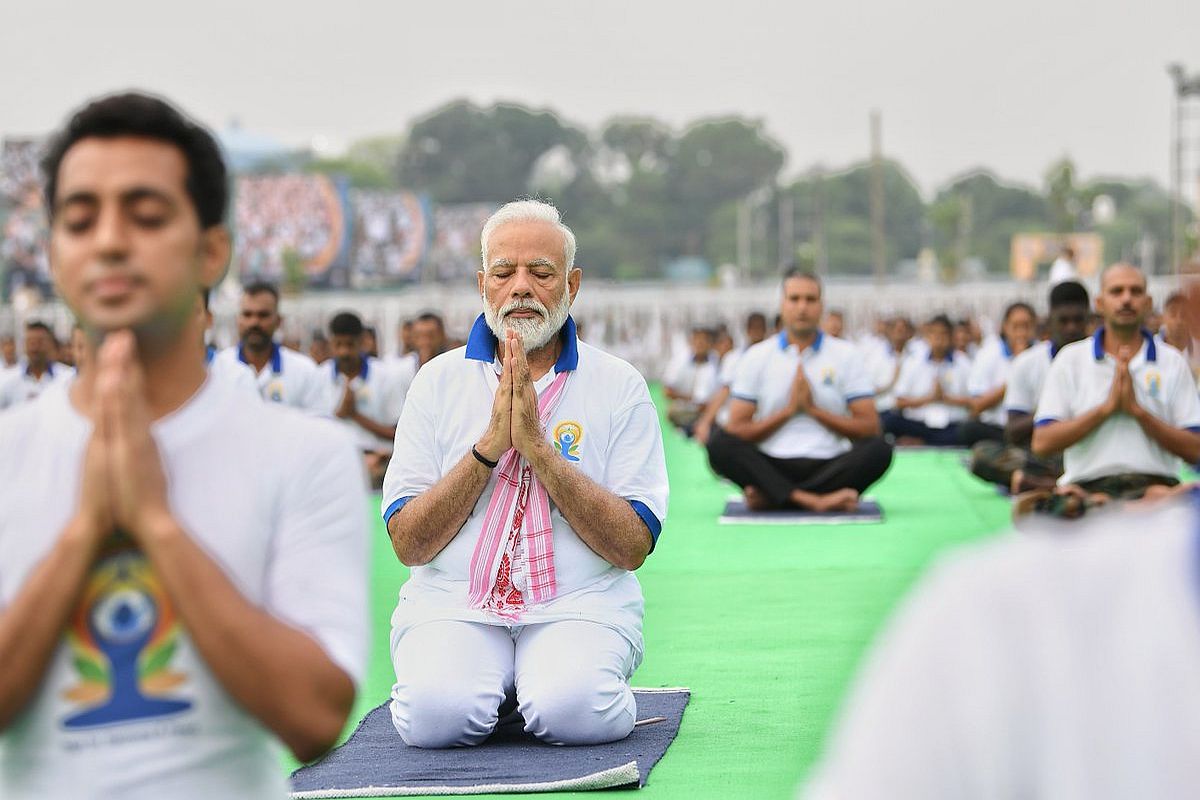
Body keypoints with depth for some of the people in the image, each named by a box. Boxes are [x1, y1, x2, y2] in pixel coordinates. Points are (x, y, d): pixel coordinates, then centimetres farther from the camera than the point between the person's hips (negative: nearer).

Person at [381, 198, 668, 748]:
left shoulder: (619, 386, 3)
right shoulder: (438, 381, 7)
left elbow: (634, 547, -5)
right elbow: (408, 544, 0)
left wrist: (538, 448, -14)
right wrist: (490, 446, -13)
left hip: (580, 605, -1)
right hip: (451, 605, 1)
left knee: (572, 712, -31)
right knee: (437, 713, -30)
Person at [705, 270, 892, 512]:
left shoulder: (845, 354, 8)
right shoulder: (756, 357, 8)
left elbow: (869, 427, 3)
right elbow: (736, 431, 3)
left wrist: (814, 409, -6)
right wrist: (788, 410, -7)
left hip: (828, 465, 1)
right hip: (772, 467, 0)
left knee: (879, 449, -29)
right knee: (719, 443, -28)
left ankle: (768, 497, -30)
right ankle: (812, 500, -41)